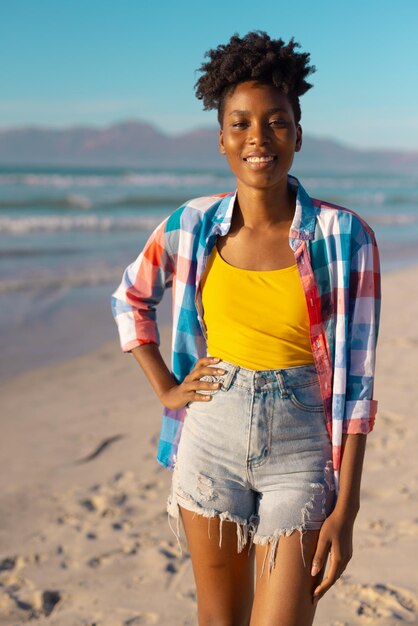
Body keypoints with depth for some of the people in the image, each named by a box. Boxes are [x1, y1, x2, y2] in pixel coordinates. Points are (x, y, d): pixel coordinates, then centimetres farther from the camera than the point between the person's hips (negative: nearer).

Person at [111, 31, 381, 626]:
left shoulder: (345, 238, -10)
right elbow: (130, 298, 16)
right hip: (212, 444, 3)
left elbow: (356, 379, -9)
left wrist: (345, 511, -10)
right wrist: (166, 388, 6)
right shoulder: (192, 225, -3)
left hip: (300, 455, -2)